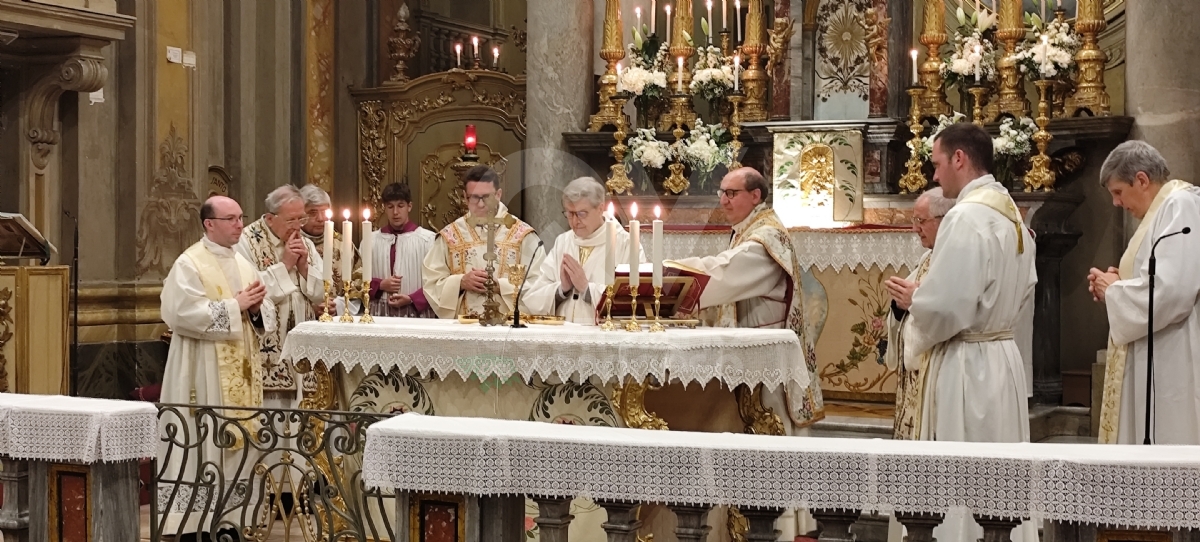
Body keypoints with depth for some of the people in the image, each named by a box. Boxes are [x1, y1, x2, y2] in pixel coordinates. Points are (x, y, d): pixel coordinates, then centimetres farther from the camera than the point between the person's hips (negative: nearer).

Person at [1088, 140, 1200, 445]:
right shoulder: (1166, 209, 17)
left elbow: (1171, 290, -24)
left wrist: (1114, 290, -8)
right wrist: (1118, 285, 7)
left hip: (1174, 364, -10)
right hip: (1159, 363, 10)